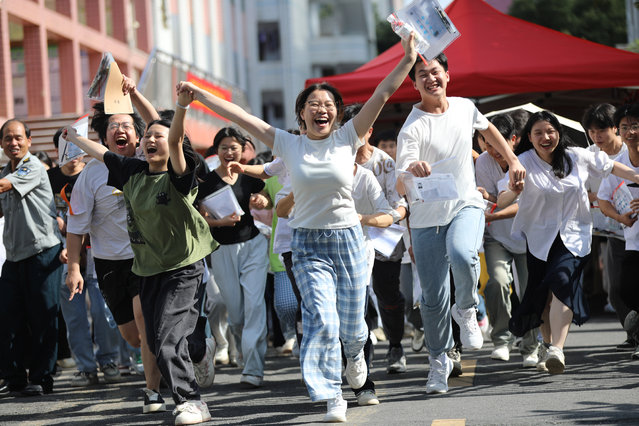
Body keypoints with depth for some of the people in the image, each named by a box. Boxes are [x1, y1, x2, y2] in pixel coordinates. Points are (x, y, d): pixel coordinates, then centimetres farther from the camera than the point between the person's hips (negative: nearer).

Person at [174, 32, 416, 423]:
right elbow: (239, 115, -2)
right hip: (308, 245, -1)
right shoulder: (288, 145, 0)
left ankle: (356, 353, 45)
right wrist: (198, 94, -4)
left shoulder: (347, 138, 0)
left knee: (350, 324, 8)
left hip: (348, 240, 1)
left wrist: (408, 59, -10)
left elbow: (383, 94, -5)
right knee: (321, 322, -15)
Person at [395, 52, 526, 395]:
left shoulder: (465, 108, 1)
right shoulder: (412, 128, -15)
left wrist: (512, 160, 24)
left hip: (466, 206, 2)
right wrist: (412, 171, -46)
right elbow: (400, 187, -25)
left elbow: (487, 128, 27)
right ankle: (439, 361, 23)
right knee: (433, 299, 0)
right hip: (427, 217, -2)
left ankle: (466, 309, -2)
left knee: (463, 255, -32)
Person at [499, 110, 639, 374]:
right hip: (539, 235, 0)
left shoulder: (577, 157, -1)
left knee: (562, 282, -23)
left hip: (573, 235, 0)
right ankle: (548, 344, 33)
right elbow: (501, 203, -19)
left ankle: (557, 350, -33)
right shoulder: (524, 163, -10)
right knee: (541, 294, 5)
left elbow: (609, 166, 16)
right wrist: (514, 192, -41)